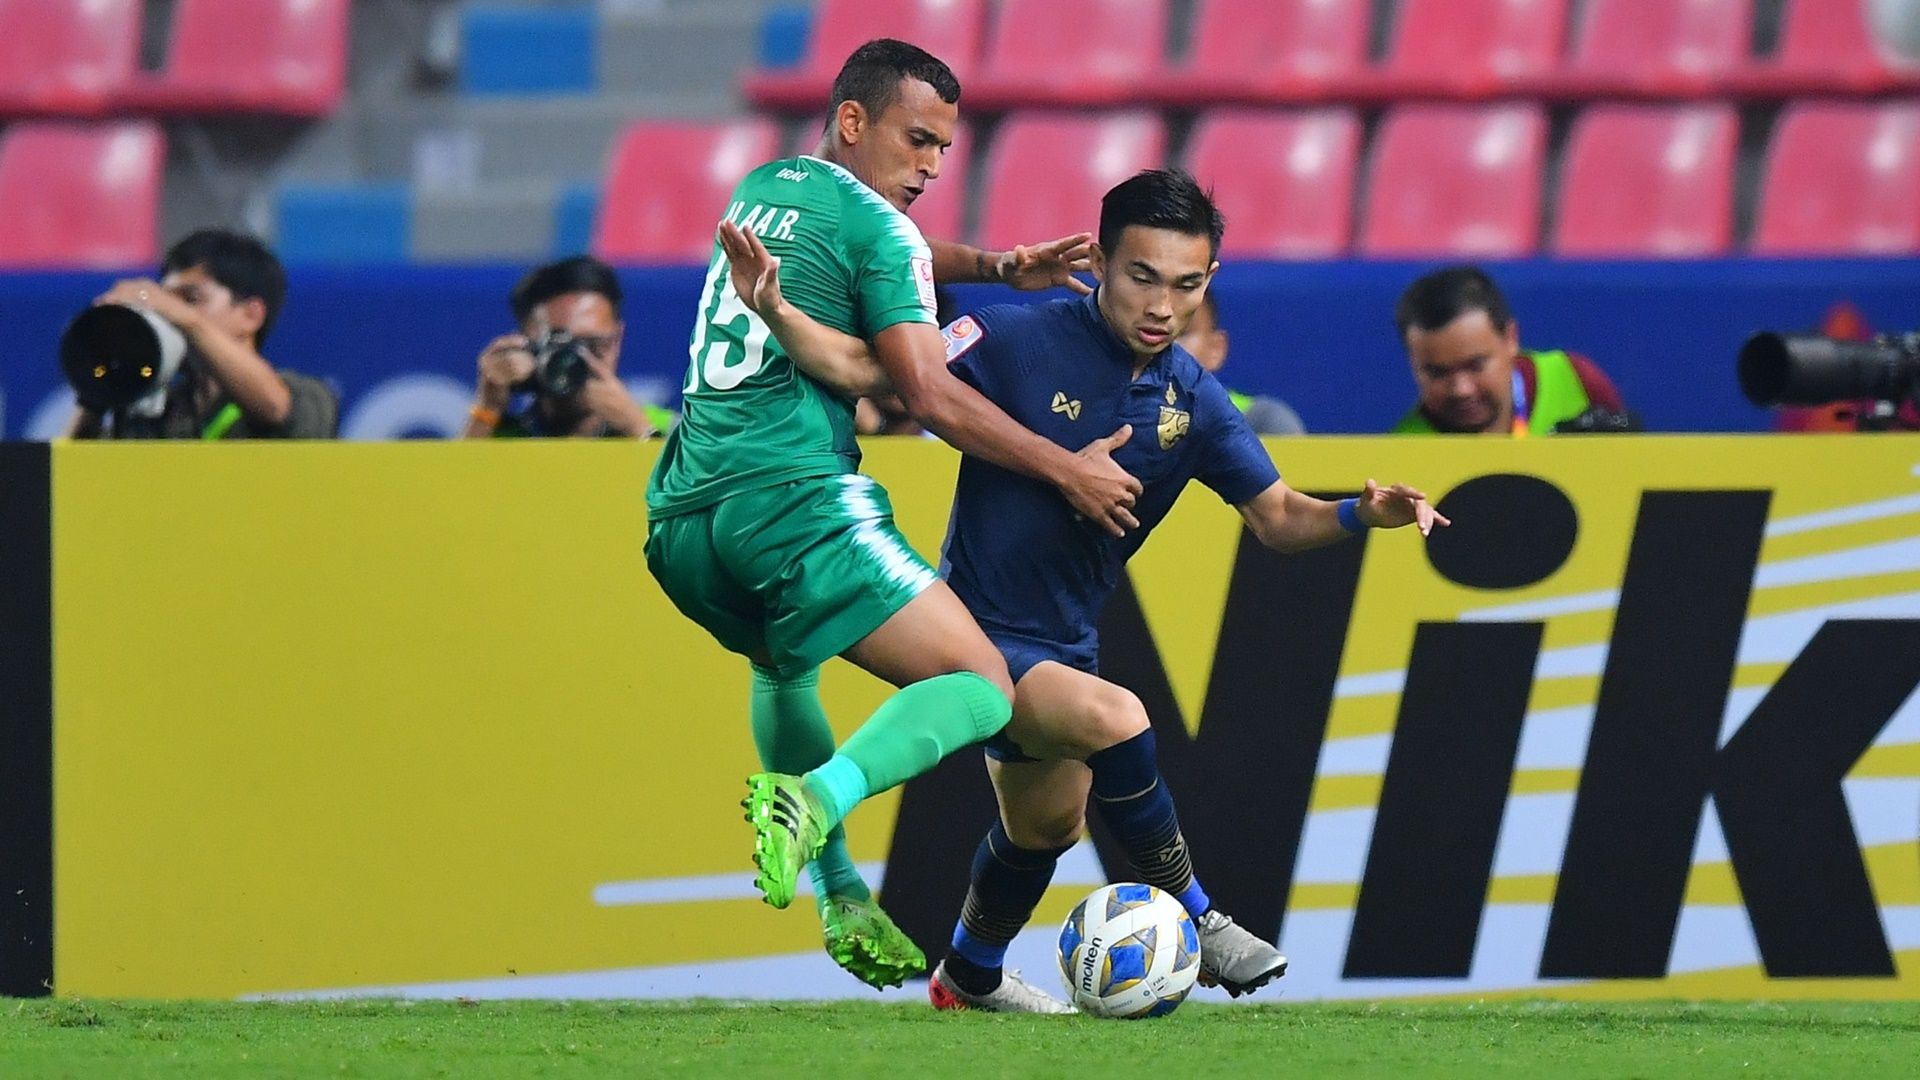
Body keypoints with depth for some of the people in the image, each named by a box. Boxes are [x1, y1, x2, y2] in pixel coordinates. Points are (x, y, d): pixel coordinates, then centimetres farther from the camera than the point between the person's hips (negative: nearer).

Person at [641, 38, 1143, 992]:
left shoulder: (762, 190, 23)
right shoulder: (876, 227, -1)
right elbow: (929, 395, -8)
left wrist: (997, 265, 27)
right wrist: (1068, 472, -1)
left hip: (682, 517, 8)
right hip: (793, 500, -8)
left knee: (784, 662, 36)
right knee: (979, 690, -7)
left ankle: (841, 897, 24)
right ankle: (816, 799, -32)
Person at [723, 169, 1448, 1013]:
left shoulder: (1192, 400, -4)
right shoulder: (1018, 342, -20)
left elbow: (1278, 517, 0)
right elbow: (861, 367, -20)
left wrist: (1361, 513, -20)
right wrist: (776, 310, -39)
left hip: (1064, 644, 8)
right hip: (978, 633, -8)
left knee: (1046, 823, 28)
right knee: (1114, 720, -32)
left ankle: (970, 977, 55)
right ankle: (1190, 921, -14)